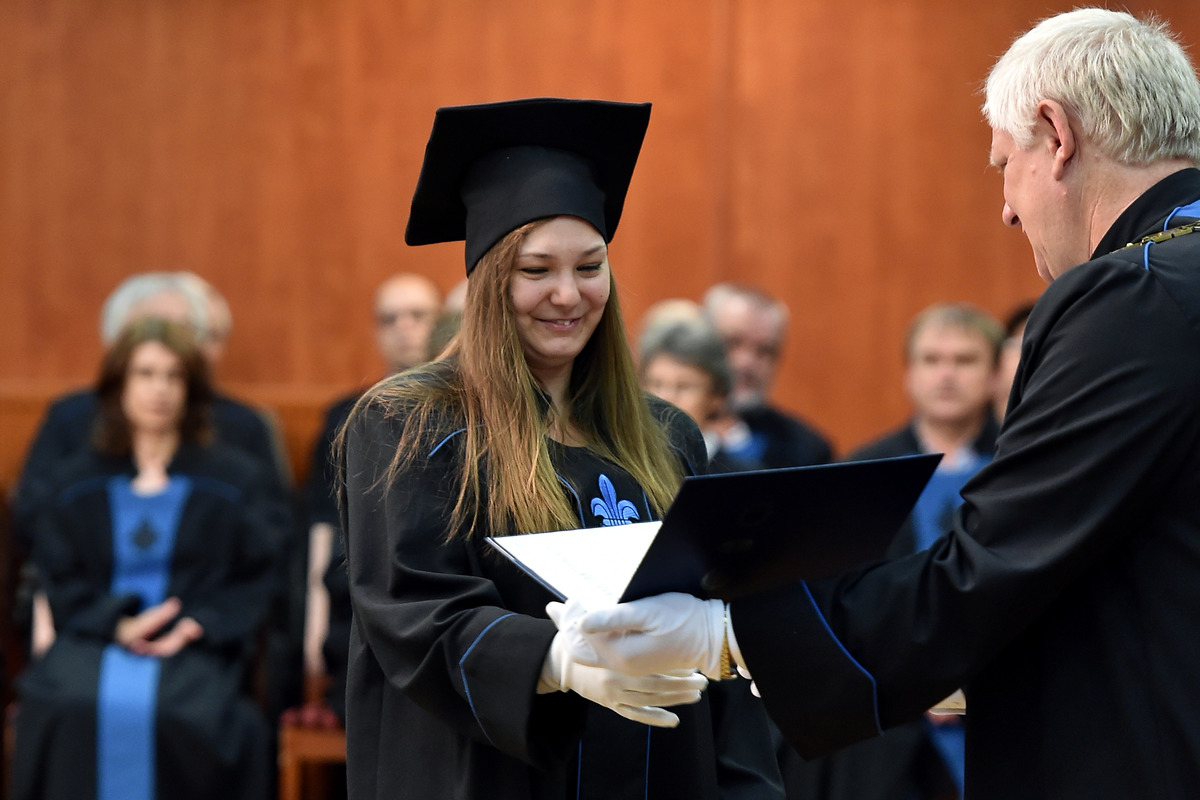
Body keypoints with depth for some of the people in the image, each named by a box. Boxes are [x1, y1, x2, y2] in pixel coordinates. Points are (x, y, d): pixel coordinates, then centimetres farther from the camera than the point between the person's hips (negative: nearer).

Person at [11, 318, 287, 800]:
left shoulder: (236, 479, 12)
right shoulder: (78, 483, 16)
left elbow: (259, 579, 7)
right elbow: (58, 580, 9)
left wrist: (198, 625, -12)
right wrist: (118, 624, -10)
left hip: (197, 641, -1)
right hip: (96, 635, 2)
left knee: (174, 711, -37)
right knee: (65, 709, -34)